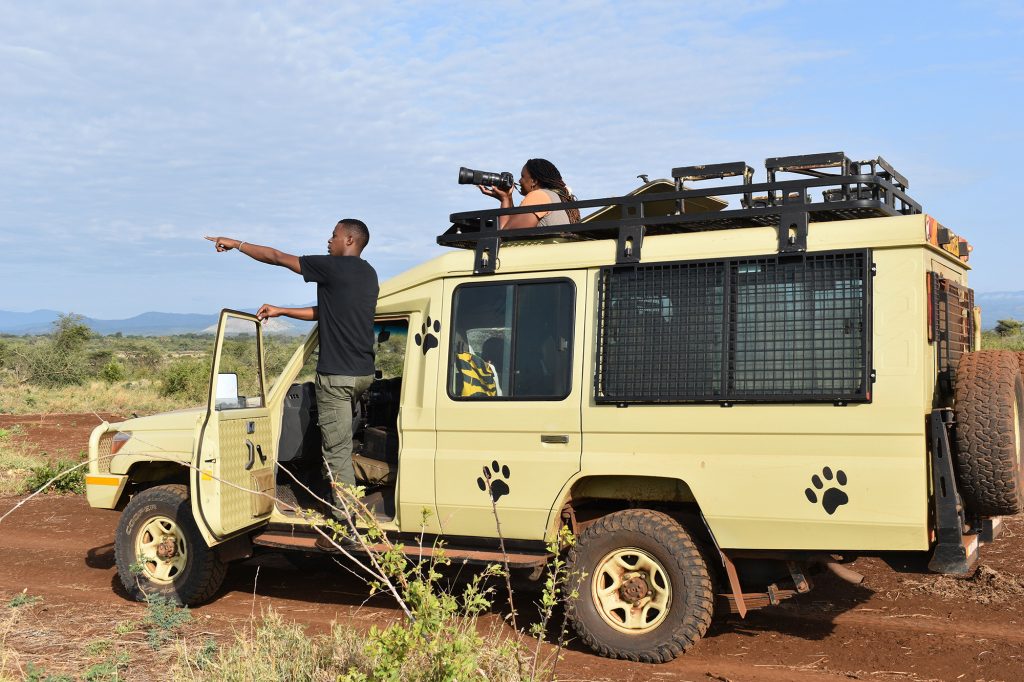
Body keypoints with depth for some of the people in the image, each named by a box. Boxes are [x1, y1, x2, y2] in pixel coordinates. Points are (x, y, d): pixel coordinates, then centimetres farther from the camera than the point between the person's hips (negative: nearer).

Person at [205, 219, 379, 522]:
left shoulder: (334, 268, -11)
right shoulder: (368, 274, 15)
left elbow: (277, 257, -3)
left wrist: (236, 243, 10)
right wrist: (280, 311, 22)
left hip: (337, 375, -9)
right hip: (363, 372, 9)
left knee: (337, 451, -5)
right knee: (339, 445, 22)